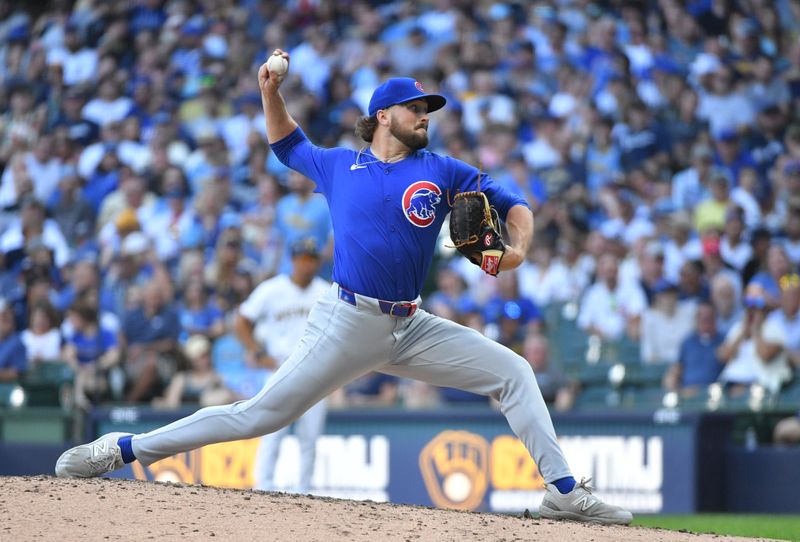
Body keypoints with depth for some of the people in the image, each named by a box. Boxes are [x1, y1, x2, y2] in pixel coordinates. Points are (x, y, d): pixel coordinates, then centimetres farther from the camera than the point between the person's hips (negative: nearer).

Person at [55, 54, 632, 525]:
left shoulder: (443, 172, 10)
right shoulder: (339, 165, 9)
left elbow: (515, 205, 10)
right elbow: (288, 145, 29)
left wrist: (518, 246, -10)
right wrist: (271, 92, 14)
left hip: (411, 329, 3)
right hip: (347, 324, -3)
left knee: (514, 372, -6)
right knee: (261, 414, -8)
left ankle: (564, 491, -4)